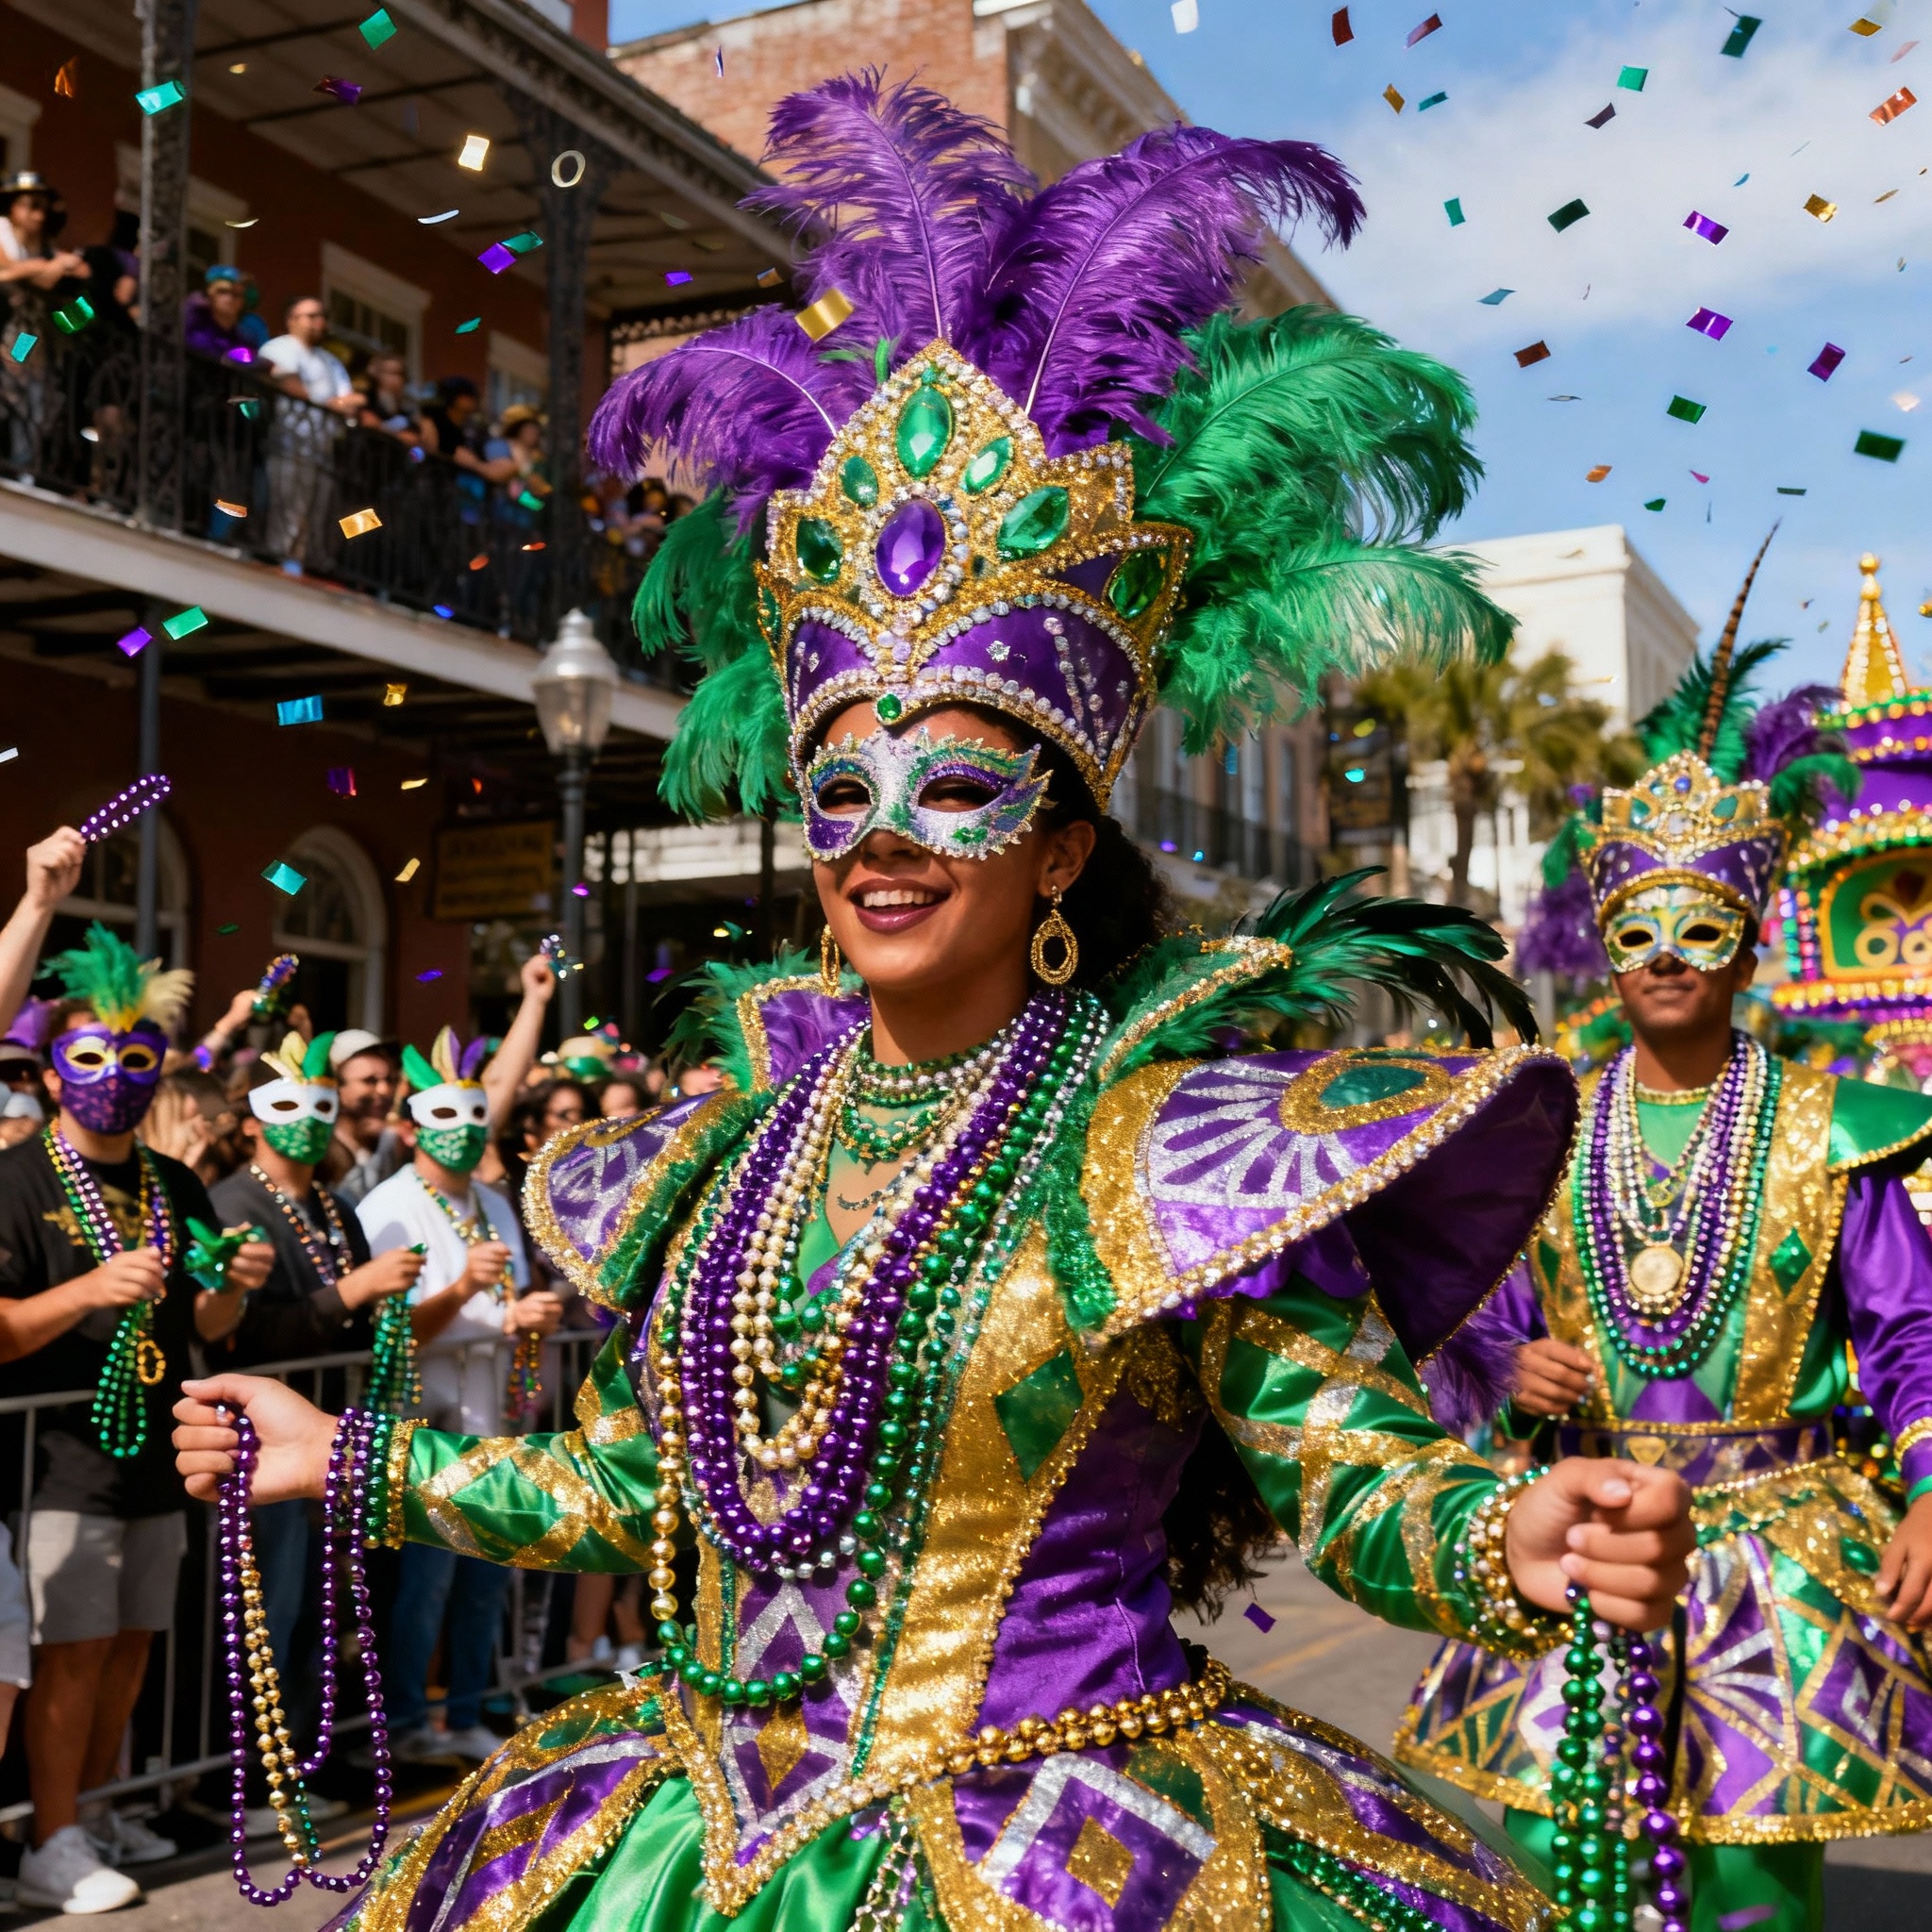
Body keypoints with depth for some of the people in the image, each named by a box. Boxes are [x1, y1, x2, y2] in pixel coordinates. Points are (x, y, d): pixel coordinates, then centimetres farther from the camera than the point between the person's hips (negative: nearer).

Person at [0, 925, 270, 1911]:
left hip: (156, 1458, 6)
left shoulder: (176, 1188, 11)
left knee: (130, 1642, 12)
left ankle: (94, 1808, 27)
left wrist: (232, 1287, -7)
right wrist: (89, 1291, -27)